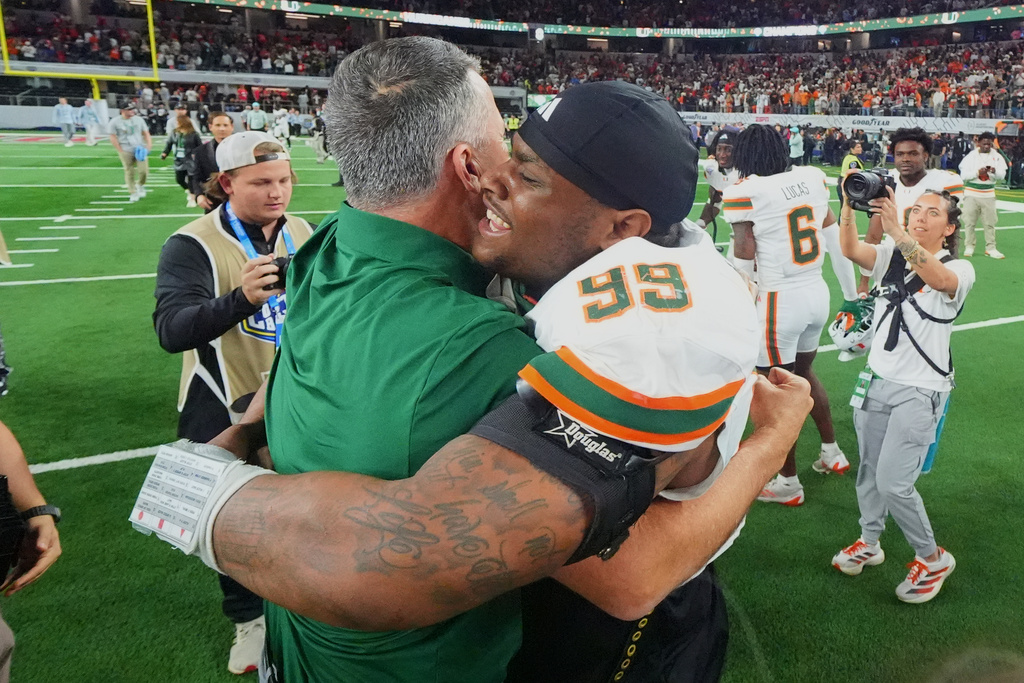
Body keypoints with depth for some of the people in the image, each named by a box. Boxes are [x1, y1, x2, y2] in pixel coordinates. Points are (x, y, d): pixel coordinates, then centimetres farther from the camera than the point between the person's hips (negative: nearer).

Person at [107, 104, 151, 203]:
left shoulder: (139, 119, 9)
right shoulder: (115, 122, -1)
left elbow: (146, 134, 12)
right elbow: (113, 138, -2)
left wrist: (149, 146, -2)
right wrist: (121, 151, -9)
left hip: (140, 149, 2)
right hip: (126, 151, -2)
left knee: (144, 170, -9)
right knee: (129, 172, -1)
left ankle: (140, 185, 21)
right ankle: (133, 193, 10)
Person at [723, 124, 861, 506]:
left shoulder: (743, 192, -13)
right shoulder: (811, 179, 4)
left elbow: (743, 259, -15)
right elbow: (836, 241, 10)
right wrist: (851, 295, 20)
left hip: (779, 300, -7)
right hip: (818, 293, 7)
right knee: (803, 373, 27)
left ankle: (788, 484, 22)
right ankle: (832, 454, 39)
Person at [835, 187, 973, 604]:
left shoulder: (959, 269, -9)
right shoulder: (893, 257, 4)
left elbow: (938, 277, -33)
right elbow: (850, 249, -14)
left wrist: (896, 230, -45)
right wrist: (851, 203, -28)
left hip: (920, 392, -5)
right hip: (878, 380, 5)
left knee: (893, 482, -6)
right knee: (869, 469, 15)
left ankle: (932, 559, 17)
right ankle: (869, 543, 37)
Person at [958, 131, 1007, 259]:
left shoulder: (997, 157, 1)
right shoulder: (971, 156, -4)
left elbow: (1001, 176, -3)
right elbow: (963, 175, -9)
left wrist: (994, 172, -23)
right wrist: (978, 172, -23)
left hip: (988, 194, 1)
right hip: (971, 193, -1)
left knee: (990, 223, 2)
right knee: (969, 222, 3)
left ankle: (990, 248, 8)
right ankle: (969, 246, 14)